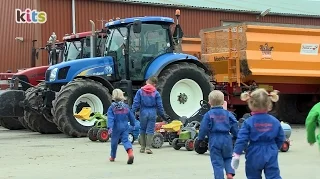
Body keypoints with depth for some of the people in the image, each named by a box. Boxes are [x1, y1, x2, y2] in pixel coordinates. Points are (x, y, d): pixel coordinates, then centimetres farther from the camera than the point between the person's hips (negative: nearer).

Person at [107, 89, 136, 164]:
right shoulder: (126, 107, 3)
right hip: (125, 127, 2)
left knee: (114, 142, 14)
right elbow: (131, 117, 12)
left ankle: (112, 157, 32)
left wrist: (110, 127, -26)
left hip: (116, 127, -2)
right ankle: (130, 152, -30)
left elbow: (110, 118, -18)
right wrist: (132, 124, 29)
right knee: (125, 140, -2)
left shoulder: (112, 108, -8)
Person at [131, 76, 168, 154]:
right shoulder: (156, 93, -2)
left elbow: (136, 103, -4)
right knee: (150, 131, 3)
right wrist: (163, 115, 10)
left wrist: (132, 112, 0)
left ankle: (143, 147, 19)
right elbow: (159, 106, 0)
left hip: (143, 113, 1)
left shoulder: (140, 91, 0)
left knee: (142, 130, 15)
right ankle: (148, 148, -2)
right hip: (152, 113, -1)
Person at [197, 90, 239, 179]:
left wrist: (200, 139, 6)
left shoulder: (208, 115, -6)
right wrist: (236, 137, 19)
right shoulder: (227, 114, 1)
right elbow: (234, 127, 5)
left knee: (217, 163, 5)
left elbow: (203, 128, -6)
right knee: (228, 158, 22)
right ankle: (230, 173, 1)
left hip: (214, 141, -3)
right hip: (226, 139, 3)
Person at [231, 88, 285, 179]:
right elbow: (281, 138, 7)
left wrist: (236, 155, -7)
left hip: (254, 156, -1)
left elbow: (241, 139, -13)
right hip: (271, 156, 1)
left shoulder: (248, 122, -11)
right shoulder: (275, 121, -2)